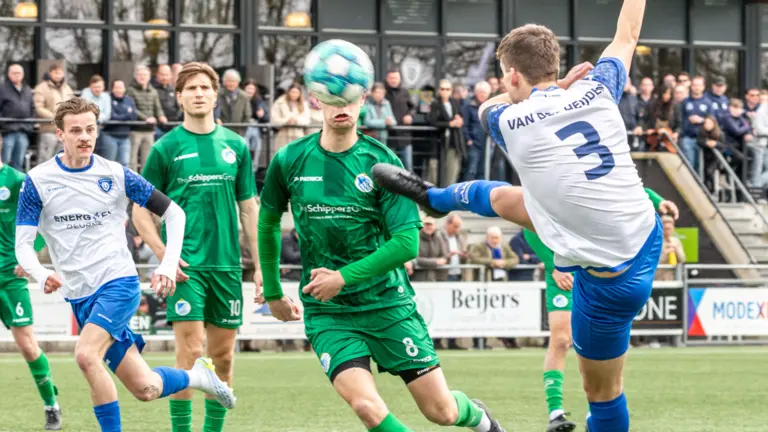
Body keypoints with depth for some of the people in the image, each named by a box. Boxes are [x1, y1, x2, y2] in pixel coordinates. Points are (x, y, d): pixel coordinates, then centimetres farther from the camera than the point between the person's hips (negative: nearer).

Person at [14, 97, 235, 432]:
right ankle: (195, 377, 31)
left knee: (86, 355, -29)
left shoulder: (115, 175, -2)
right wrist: (42, 275, -25)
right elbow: (22, 245, -4)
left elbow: (173, 213, 6)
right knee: (146, 389, 0)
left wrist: (169, 265, -6)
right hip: (79, 296, 2)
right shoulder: (38, 181, -1)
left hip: (119, 282, -2)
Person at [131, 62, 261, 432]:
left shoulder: (235, 146, 8)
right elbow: (140, 210, 1)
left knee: (223, 354, 7)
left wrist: (259, 265, 10)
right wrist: (163, 255, -11)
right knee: (191, 349, -12)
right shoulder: (166, 148, -1)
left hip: (226, 262, 4)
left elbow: (248, 208, 13)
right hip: (186, 264, -4)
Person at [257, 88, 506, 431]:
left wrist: (344, 277, -19)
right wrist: (273, 293, 19)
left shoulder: (381, 162, -9)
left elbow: (407, 243, -13)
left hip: (388, 301, -1)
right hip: (326, 311, 1)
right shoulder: (289, 161, -2)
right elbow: (267, 224, 15)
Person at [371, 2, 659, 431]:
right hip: (644, 234, 7)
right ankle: (434, 196, 59)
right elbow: (627, 36, 13)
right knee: (504, 197, 28)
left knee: (601, 387, 11)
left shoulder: (512, 124, -16)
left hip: (610, 279, -7)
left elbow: (489, 105, 11)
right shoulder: (595, 91, -7)